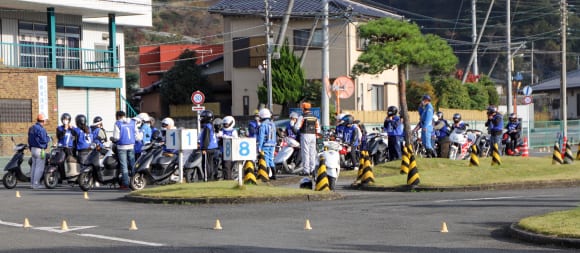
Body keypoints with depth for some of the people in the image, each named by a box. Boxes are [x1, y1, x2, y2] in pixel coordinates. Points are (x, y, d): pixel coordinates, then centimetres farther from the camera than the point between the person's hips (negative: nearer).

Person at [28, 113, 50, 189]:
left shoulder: (31, 128, 11)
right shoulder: (41, 129, -18)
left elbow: (29, 139, 15)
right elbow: (44, 140, -20)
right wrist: (48, 138, 0)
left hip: (32, 148, 9)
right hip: (39, 150, -9)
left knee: (34, 166, 13)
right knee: (39, 167, -6)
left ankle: (32, 182, 16)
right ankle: (36, 184, -7)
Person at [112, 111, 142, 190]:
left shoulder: (118, 124, -6)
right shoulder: (132, 123, 8)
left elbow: (116, 137, -10)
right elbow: (137, 135, 9)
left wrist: (112, 139, 11)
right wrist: (140, 137, 31)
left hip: (122, 147, -4)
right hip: (131, 146, 4)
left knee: (124, 165, -2)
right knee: (132, 164, 9)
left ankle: (125, 184, -3)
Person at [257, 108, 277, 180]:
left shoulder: (263, 125, -12)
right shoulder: (272, 124, 11)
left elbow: (261, 136, -16)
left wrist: (259, 147, -15)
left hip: (265, 144, -7)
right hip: (272, 144, 7)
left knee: (266, 160, -4)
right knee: (271, 159, 13)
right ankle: (274, 175, 13)